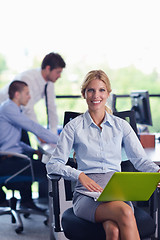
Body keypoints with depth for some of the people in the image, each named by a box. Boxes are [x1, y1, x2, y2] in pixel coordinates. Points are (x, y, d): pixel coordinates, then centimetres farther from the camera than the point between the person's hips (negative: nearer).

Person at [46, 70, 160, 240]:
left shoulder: (121, 125, 17)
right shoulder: (74, 127, 10)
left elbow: (140, 160, 11)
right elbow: (53, 164, 5)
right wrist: (80, 175, -13)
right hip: (87, 193, -2)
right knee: (125, 213, -36)